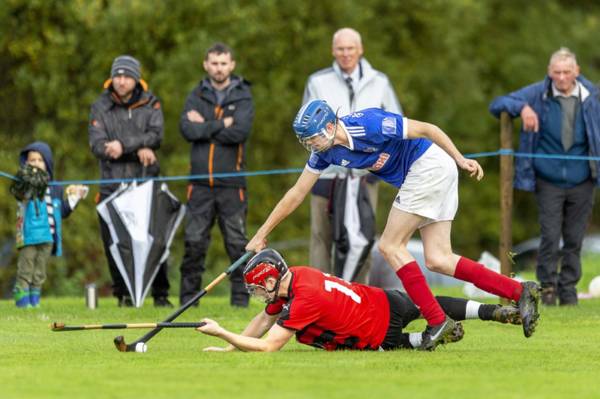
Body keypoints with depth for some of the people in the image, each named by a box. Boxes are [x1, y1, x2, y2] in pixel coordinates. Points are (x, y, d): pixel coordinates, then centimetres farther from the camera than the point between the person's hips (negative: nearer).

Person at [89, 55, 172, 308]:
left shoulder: (150, 104, 7)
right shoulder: (100, 107, 6)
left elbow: (156, 135, -10)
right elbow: (97, 145, -6)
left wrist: (123, 145, -21)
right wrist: (138, 150, -15)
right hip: (113, 186, 1)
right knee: (115, 244, -1)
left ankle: (160, 295, 6)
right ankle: (123, 294, 11)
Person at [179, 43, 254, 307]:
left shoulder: (242, 96, 5)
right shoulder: (197, 96, 10)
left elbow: (240, 131, -13)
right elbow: (187, 129, -6)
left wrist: (205, 126, -6)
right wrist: (221, 125, -10)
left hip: (232, 183, -1)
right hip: (200, 184, 2)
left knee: (237, 244, 0)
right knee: (194, 243, 0)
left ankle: (240, 298, 6)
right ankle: (188, 298, 6)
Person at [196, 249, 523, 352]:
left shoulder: (303, 301, -30)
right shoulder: (294, 276, -6)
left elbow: (267, 346, -31)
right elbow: (265, 319, 9)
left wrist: (221, 333, -27)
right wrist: (230, 346, 1)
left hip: (381, 336, -7)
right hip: (385, 300, 7)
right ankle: (497, 312, 27)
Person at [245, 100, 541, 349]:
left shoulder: (367, 126, -25)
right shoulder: (325, 151, -1)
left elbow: (426, 129, -17)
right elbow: (296, 194, 6)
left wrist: (461, 160, -15)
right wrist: (261, 235, 6)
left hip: (430, 165, -9)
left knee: (390, 246, -9)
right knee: (437, 260, 3)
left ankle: (437, 320, -7)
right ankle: (520, 292, 0)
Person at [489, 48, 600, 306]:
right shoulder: (538, 95, -5)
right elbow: (497, 105, -3)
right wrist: (521, 107, -22)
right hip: (549, 181, -2)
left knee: (574, 240, 6)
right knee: (550, 237, -7)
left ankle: (568, 289, 18)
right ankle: (547, 285, 10)